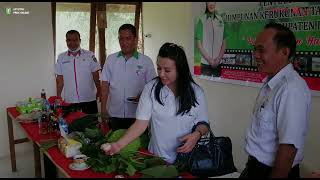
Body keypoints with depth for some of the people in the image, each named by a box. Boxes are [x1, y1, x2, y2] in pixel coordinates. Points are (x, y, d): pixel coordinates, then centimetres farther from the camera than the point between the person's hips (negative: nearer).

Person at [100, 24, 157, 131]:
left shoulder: (146, 61, -1)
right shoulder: (111, 59, 6)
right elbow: (105, 85, 7)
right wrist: (103, 109, 1)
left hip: (137, 116, -2)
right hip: (114, 114, 2)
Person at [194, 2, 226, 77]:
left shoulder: (220, 20, 7)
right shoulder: (201, 19, -5)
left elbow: (224, 43, 9)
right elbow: (199, 44, -6)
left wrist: (219, 58, -4)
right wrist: (209, 59, -11)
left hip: (218, 63, 4)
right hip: (205, 63, -4)